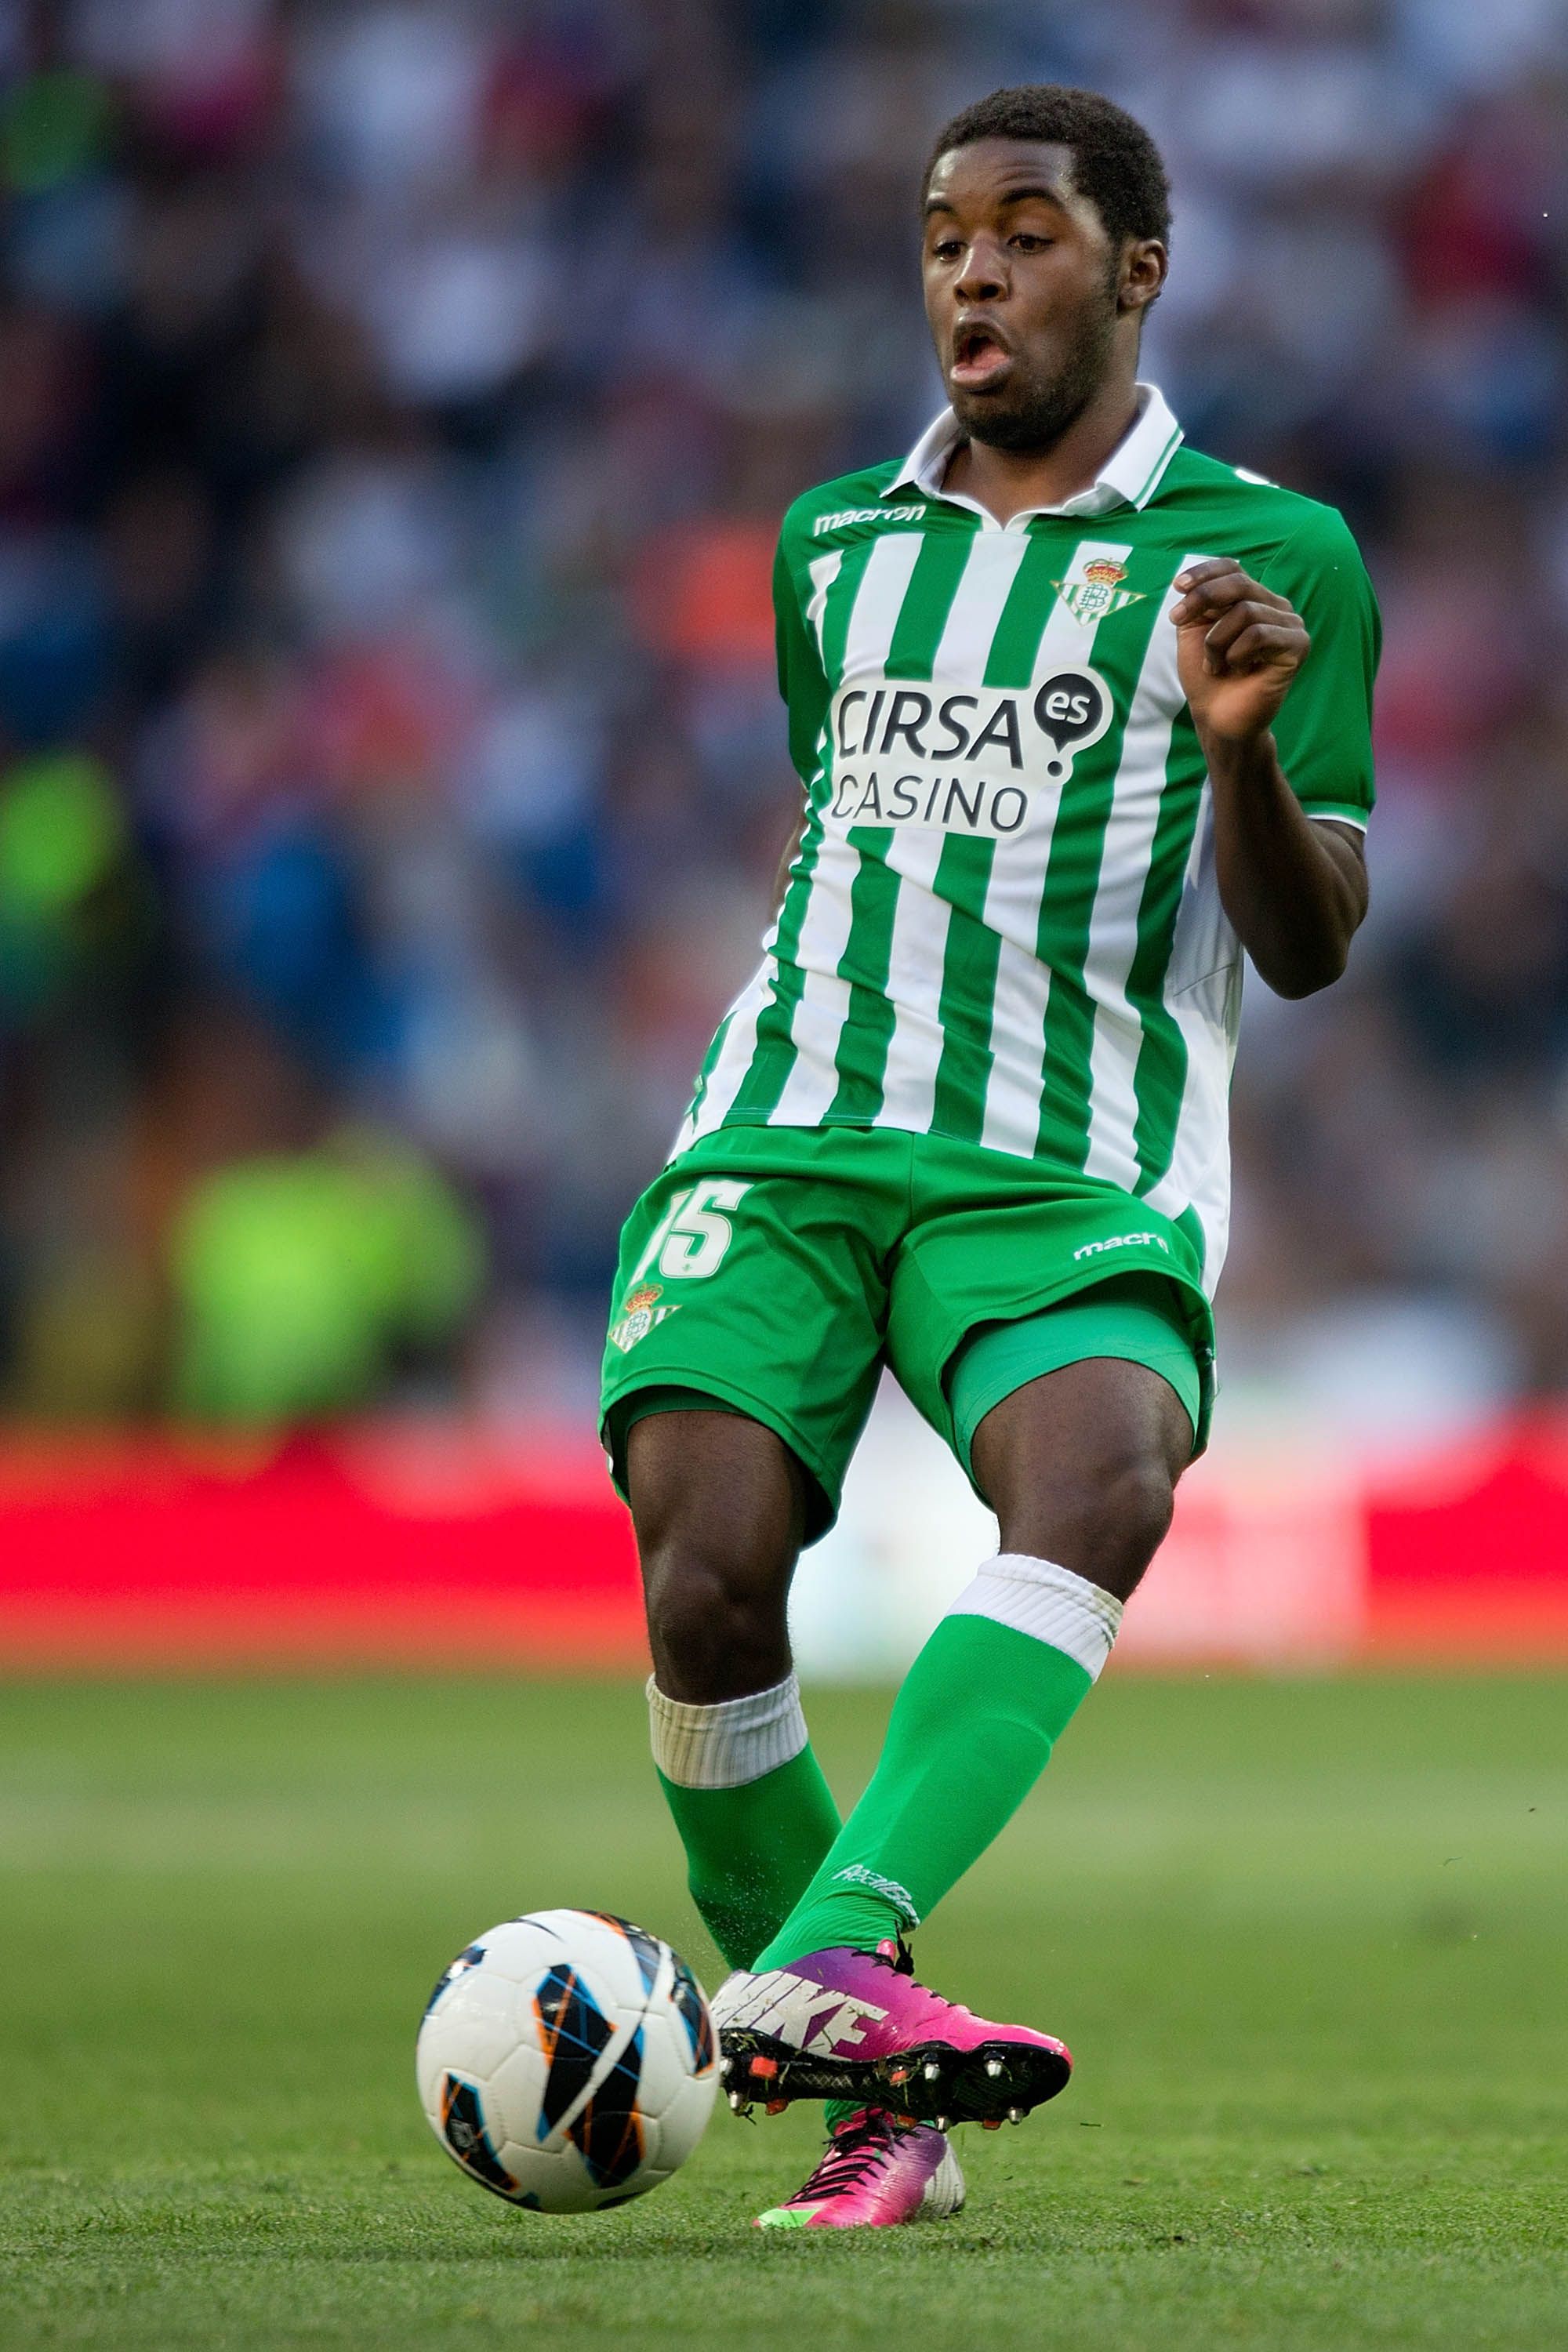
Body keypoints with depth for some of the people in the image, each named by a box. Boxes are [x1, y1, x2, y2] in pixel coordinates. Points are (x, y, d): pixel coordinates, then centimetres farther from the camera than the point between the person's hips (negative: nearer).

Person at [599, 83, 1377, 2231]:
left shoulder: (1272, 553, 7)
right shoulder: (834, 542, 20)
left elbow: (1307, 951, 0)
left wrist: (1246, 748, -18)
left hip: (1076, 1173, -3)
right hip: (788, 1141, 3)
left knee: (1098, 1487, -35)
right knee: (708, 1584, -20)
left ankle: (828, 1967, -51)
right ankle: (870, 2115, -5)